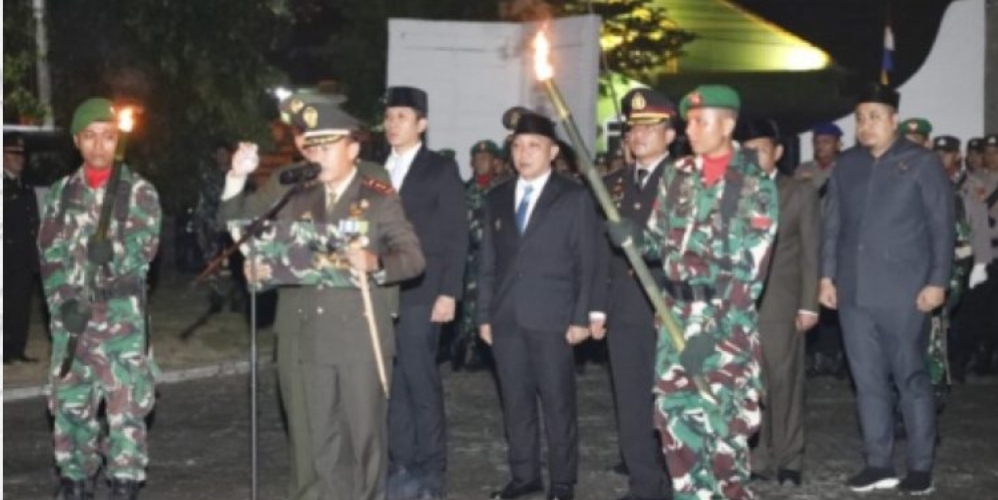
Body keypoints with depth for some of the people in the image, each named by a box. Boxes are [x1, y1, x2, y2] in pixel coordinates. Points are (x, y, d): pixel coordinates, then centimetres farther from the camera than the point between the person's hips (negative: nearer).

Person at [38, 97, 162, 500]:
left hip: (122, 315, -3)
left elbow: (144, 246, -9)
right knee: (70, 402, 7)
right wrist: (64, 301, -9)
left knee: (127, 404, -4)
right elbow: (50, 253, 5)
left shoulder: (139, 191, 2)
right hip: (71, 314, 3)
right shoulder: (62, 192, 10)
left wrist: (114, 252, -29)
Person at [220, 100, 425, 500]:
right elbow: (236, 220, 11)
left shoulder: (380, 198, 0)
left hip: (359, 336, -2)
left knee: (364, 432, 9)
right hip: (303, 336, 2)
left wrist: (375, 263, -25)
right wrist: (238, 177, -6)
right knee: (313, 440, 8)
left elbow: (413, 257, -6)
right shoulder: (288, 188, 9)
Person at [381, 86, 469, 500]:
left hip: (420, 294, -4)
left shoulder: (442, 170, 1)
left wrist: (448, 293, -12)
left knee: (421, 382, -3)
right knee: (394, 383, 6)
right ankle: (403, 466, 13)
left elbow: (456, 236, -4)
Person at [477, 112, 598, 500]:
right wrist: (484, 315, 8)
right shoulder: (497, 198, 13)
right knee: (515, 401, 8)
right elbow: (488, 262, 14)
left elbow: (587, 263, -2)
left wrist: (581, 318, -8)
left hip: (551, 318, -4)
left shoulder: (574, 197, 1)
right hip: (506, 318, 4)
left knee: (558, 401, 1)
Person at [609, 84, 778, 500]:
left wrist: (711, 330, -18)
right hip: (677, 319, 5)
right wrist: (634, 237, -8)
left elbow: (748, 269, -12)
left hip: (729, 326, -5)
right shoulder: (676, 176, 9)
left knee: (725, 426, -3)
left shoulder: (755, 185, -7)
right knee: (676, 419, 6)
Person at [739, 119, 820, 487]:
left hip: (781, 304, -2)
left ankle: (788, 460, 10)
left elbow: (811, 252, 3)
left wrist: (809, 304, -4)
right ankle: (758, 458, 6)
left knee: (784, 382, 0)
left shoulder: (801, 193, 7)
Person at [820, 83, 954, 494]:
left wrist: (937, 281, -8)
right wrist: (828, 275, 7)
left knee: (910, 377, 2)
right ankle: (879, 464, 14)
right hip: (854, 290, 4)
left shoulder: (921, 162, 1)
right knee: (868, 380, 7)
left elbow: (942, 225, -1)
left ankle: (921, 466, 10)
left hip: (903, 290, -4)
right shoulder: (846, 164, 13)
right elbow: (833, 224, 14)